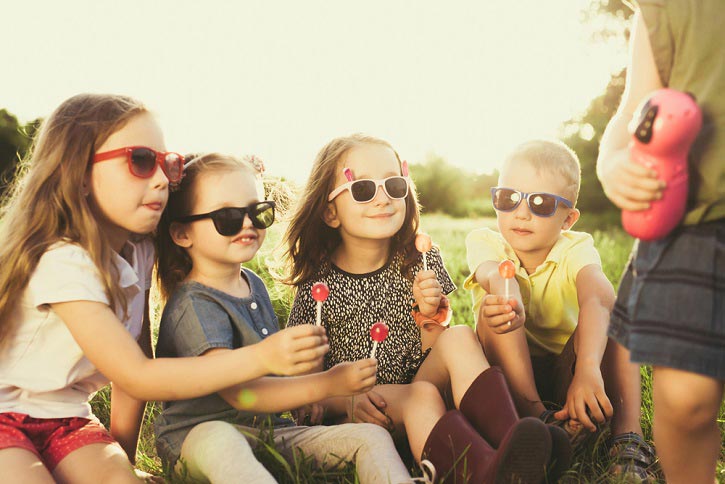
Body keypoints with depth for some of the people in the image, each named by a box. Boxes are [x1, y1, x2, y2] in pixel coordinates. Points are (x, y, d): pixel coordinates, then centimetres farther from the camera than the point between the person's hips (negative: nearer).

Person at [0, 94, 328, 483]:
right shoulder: (64, 262, -27)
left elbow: (132, 358, 0)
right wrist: (261, 357, -36)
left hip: (67, 418, 6)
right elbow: (138, 378, -29)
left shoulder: (138, 252, -2)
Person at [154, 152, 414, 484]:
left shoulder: (254, 284, 10)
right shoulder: (194, 306, -17)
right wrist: (326, 384, -32)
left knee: (371, 437, -9)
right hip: (199, 435, -7)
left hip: (270, 429, 8)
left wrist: (306, 398, 11)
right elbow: (238, 392, -27)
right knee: (219, 442, -43)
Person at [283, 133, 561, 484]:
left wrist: (430, 313, -13)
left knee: (460, 338, -24)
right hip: (354, 415, -3)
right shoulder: (318, 287, -6)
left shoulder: (420, 263, 2)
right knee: (422, 396, -33)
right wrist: (346, 401, -23)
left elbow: (435, 354, 7)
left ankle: (507, 439, -43)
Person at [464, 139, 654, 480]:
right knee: (496, 307, -29)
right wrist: (507, 293, -64)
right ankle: (536, 416, -31)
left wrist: (587, 367, -58)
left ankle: (628, 432, -30)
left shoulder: (576, 250, -16)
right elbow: (493, 272, -38)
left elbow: (597, 299, -38)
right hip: (508, 371, 0)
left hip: (564, 372, 0)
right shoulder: (484, 242, -13)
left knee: (608, 307, -26)